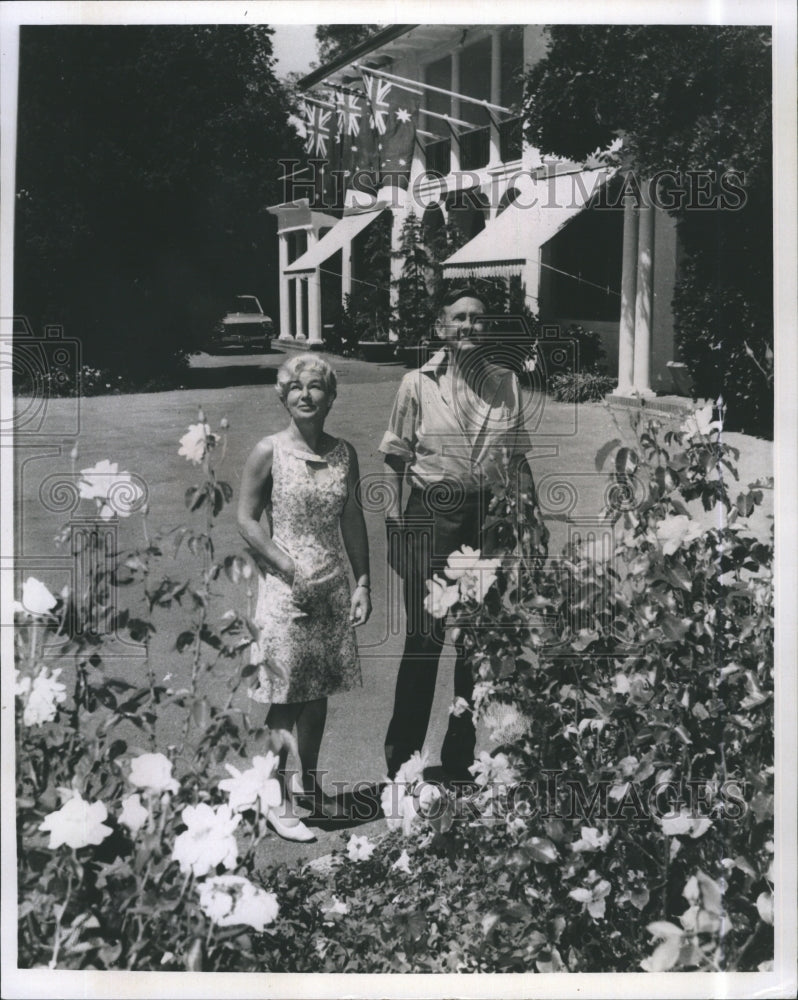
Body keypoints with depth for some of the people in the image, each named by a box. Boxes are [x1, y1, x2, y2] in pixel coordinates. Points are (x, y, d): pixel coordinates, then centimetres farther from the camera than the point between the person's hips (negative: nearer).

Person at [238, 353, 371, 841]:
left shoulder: (344, 453, 5)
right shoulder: (269, 452, -8)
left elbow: (353, 520, 10)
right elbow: (248, 519, -6)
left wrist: (363, 583, 6)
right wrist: (293, 569, -13)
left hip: (333, 589, 5)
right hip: (285, 587, -4)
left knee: (319, 692, 15)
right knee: (286, 699, 0)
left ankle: (311, 783, 33)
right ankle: (280, 804, 11)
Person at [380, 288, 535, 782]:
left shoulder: (507, 383, 4)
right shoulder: (418, 384, -3)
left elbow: (519, 460, 11)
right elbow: (396, 462, -1)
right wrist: (395, 524, -6)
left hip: (490, 515, 3)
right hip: (432, 514, -3)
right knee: (425, 637, 2)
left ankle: (460, 756, 28)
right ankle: (402, 759, 18)